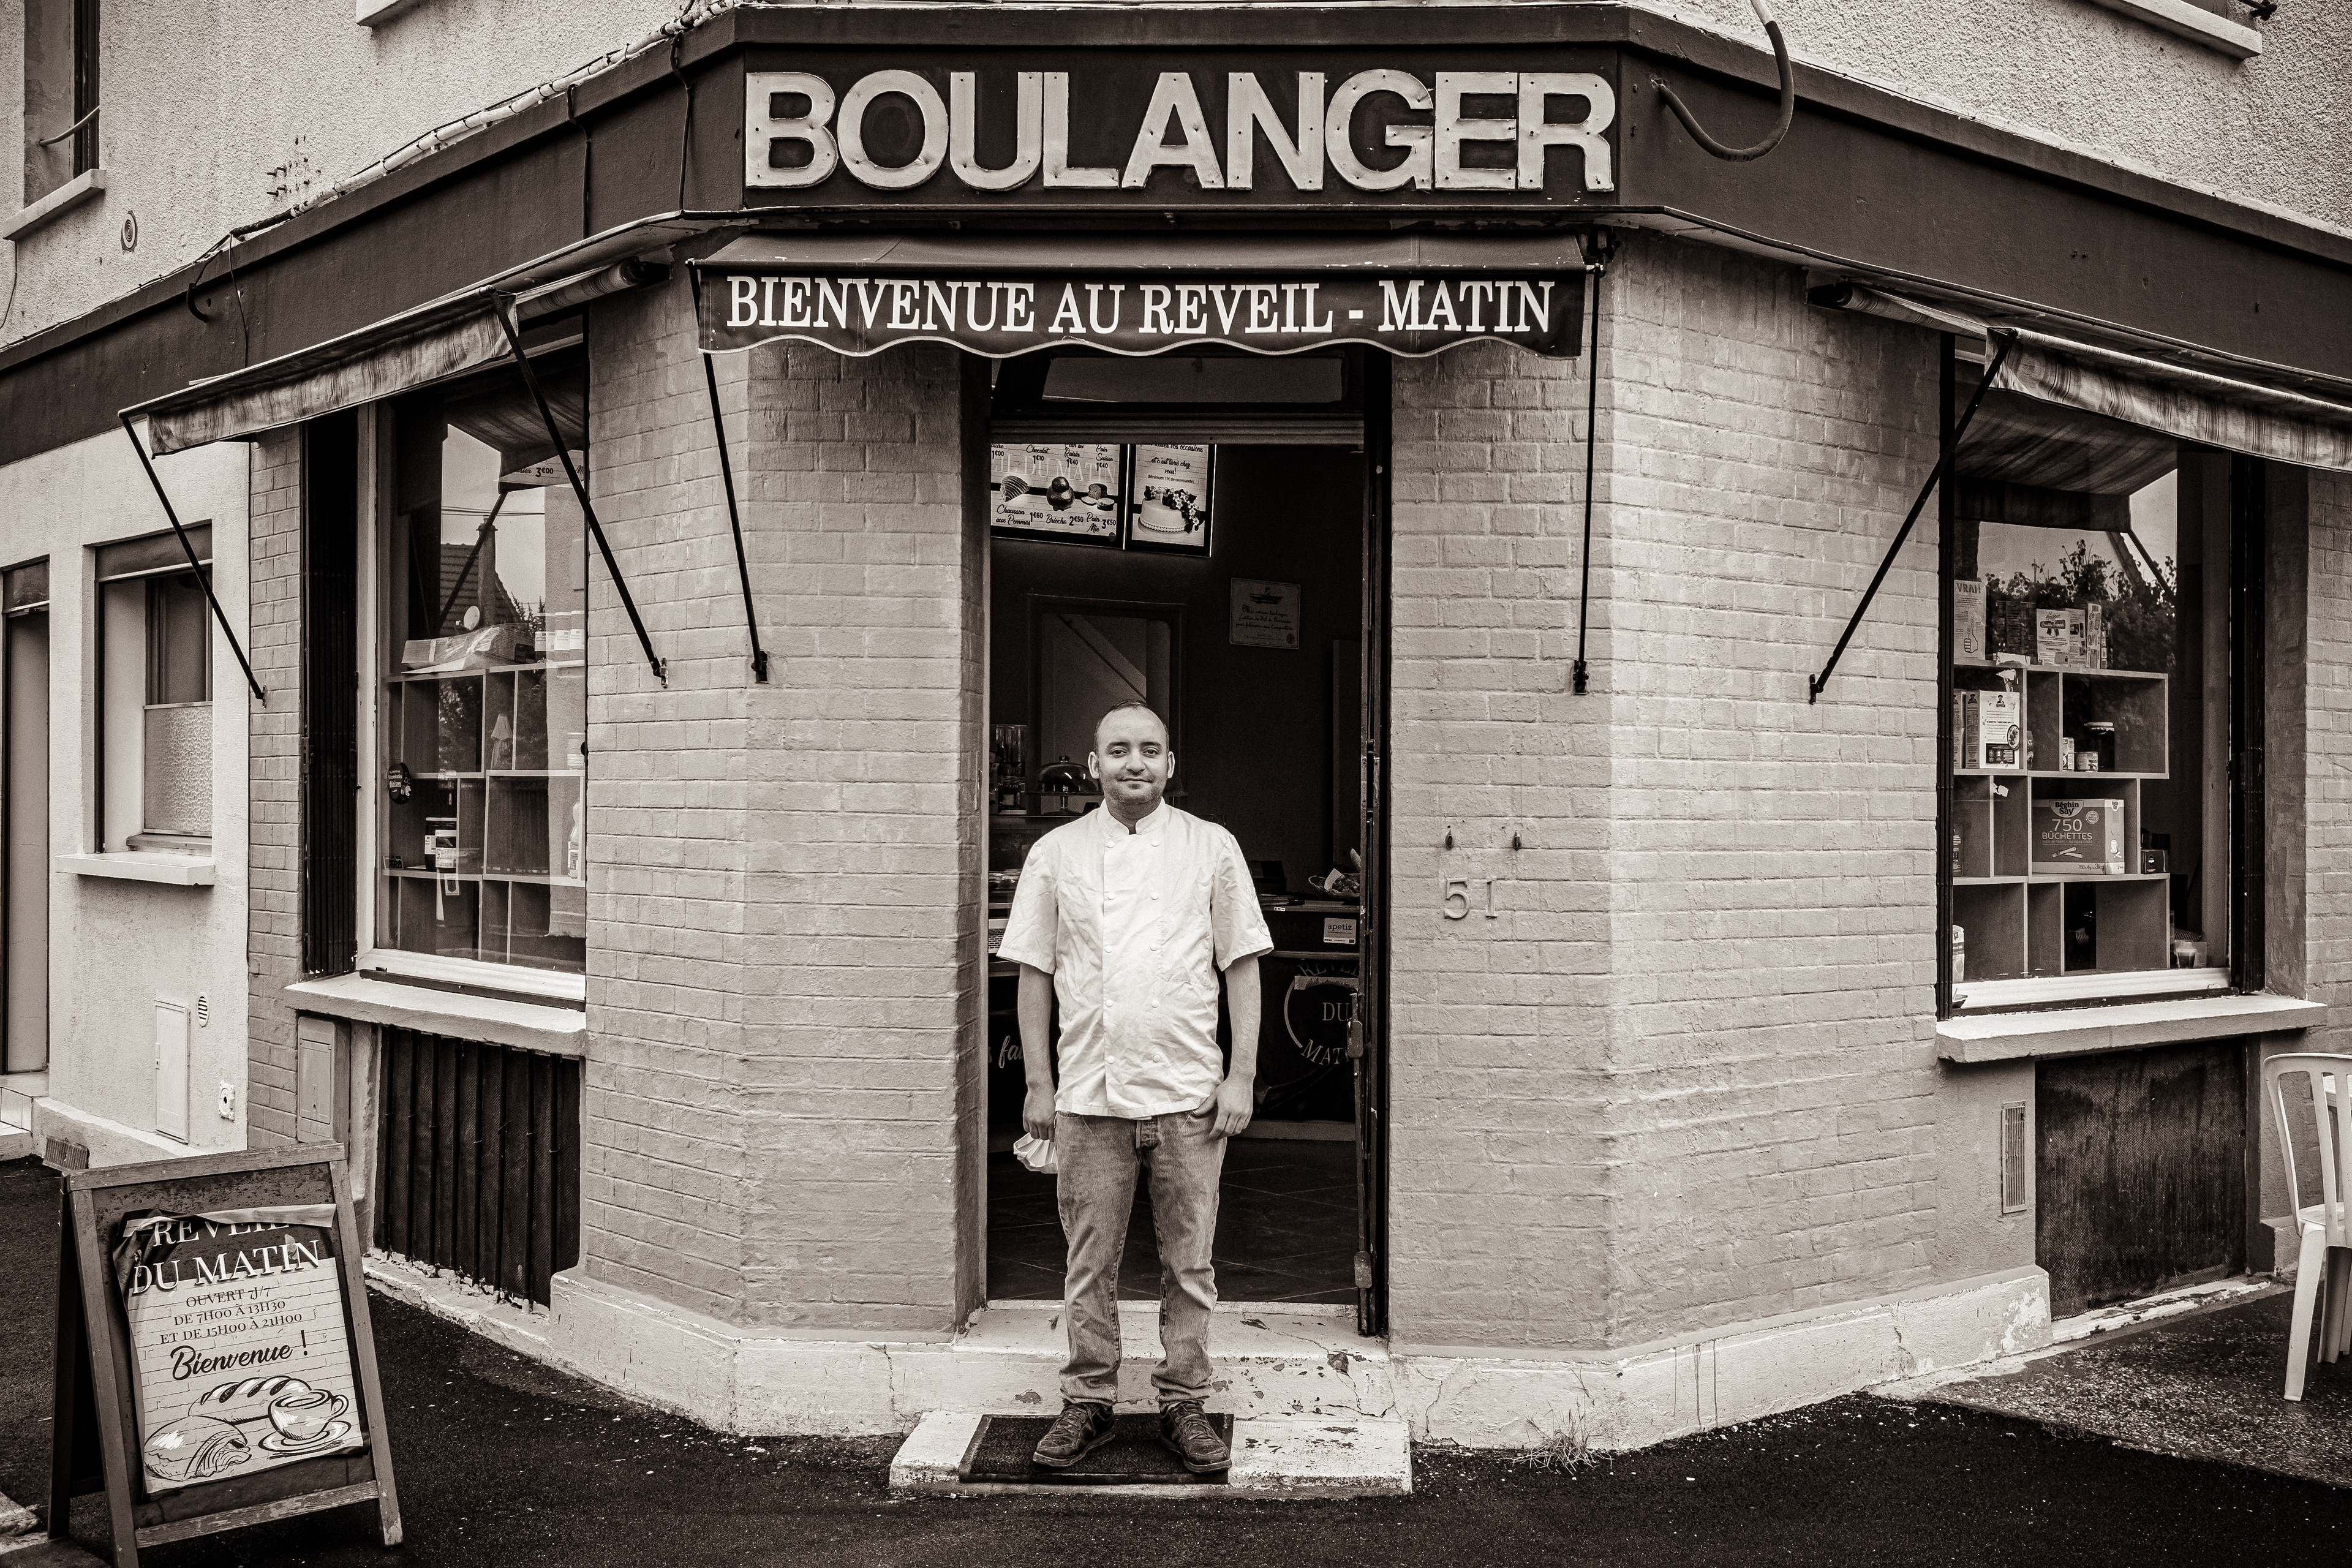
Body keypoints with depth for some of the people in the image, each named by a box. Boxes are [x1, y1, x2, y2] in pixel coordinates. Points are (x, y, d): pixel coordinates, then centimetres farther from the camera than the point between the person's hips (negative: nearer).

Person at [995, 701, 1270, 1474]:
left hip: (1188, 1092, 0)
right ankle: (1087, 1404, 20)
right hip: (1089, 1093, 0)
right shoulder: (1056, 854, 6)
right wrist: (1037, 1084, 2)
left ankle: (1183, 1404, 19)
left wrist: (1242, 1075, -3)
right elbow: (1035, 974, 7)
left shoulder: (1212, 848, 4)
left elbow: (1242, 967, 4)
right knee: (1091, 1264, 7)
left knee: (1189, 1263, 6)